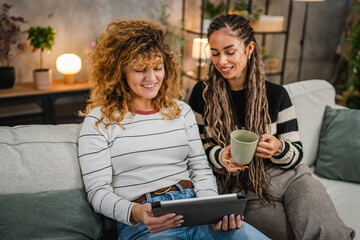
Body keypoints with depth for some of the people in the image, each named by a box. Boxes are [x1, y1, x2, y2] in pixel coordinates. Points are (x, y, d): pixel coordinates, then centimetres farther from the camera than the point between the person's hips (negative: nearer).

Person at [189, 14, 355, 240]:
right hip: (241, 189, -1)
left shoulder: (276, 94, 1)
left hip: (287, 176, 1)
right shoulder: (202, 94, -1)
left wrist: (278, 149, -19)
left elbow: (297, 153, 4)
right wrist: (219, 156, -15)